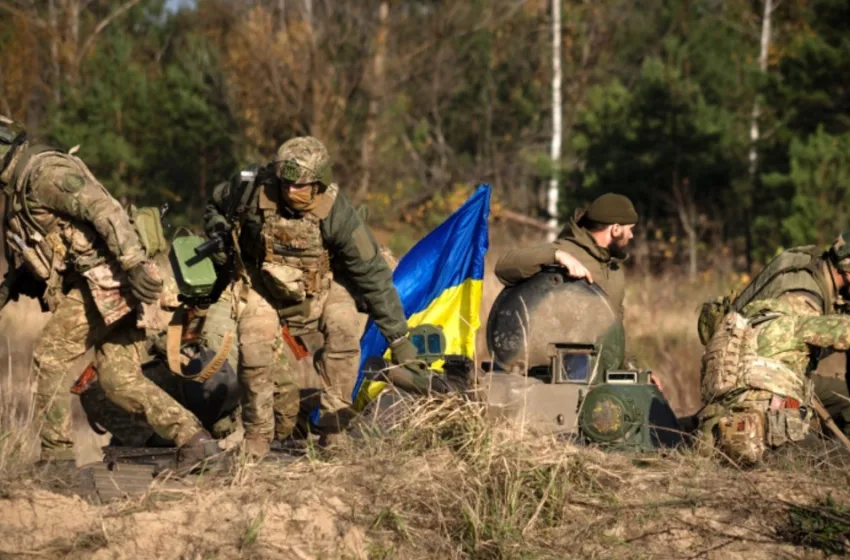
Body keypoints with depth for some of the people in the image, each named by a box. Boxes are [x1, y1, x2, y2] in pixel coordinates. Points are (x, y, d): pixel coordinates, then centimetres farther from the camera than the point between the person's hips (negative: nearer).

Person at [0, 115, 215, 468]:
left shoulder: (43, 172, -12)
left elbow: (105, 209, -24)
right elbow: (29, 254, 32)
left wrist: (135, 264, -31)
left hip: (102, 283, -10)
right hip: (89, 284, 10)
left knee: (49, 360, -3)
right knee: (122, 380, 6)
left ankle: (56, 456, 2)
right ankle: (192, 438, 1)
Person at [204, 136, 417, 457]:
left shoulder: (336, 211, -29)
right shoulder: (252, 189, -25)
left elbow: (371, 272, -22)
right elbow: (216, 206, 0)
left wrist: (398, 337, -20)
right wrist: (218, 235, -22)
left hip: (320, 283, 0)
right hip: (262, 283, 0)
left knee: (343, 329, -25)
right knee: (255, 347, -20)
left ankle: (334, 426, -13)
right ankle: (258, 435, 2)